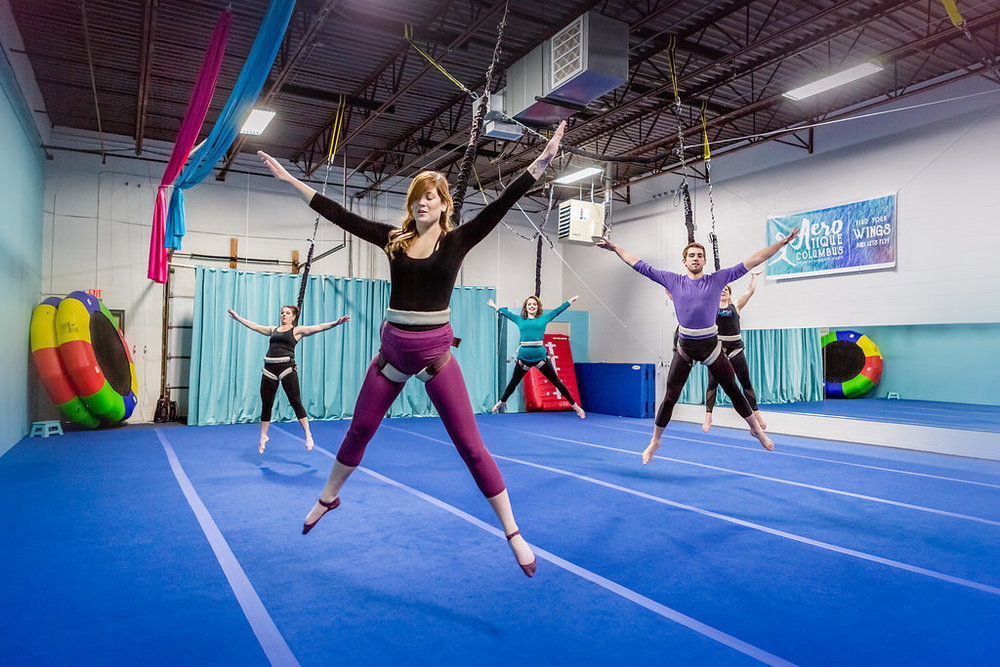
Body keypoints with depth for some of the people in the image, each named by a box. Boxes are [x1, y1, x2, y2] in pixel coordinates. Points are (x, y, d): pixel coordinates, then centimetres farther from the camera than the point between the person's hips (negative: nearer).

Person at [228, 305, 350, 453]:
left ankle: (308, 435, 3)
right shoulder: (273, 330, 20)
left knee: (296, 402, -5)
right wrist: (237, 317, 35)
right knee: (266, 405, 8)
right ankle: (263, 437, 23)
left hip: (287, 368, -4)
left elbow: (318, 327, -5)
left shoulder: (297, 330, 6)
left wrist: (335, 323, -17)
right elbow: (253, 326, 30)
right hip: (269, 369, 4)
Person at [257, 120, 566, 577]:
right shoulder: (393, 239, 5)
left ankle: (513, 534, 8)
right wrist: (291, 181, 9)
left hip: (435, 352, -3)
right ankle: (327, 498, 45)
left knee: (470, 446, -3)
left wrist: (541, 162, -20)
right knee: (358, 432, 18)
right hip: (392, 350, 3)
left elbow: (501, 204, -12)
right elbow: (339, 215, 7)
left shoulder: (457, 240, -2)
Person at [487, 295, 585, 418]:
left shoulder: (543, 319, 9)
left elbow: (558, 310, 20)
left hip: (540, 356, -1)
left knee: (557, 382, 5)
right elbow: (506, 312, 25)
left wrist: (571, 300, 27)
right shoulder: (520, 320, 11)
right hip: (523, 357, 1)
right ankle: (502, 401, 43)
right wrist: (495, 306, 37)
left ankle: (574, 405, 14)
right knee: (513, 382, 19)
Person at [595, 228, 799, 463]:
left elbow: (749, 263, -1)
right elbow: (641, 266, 5)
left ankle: (756, 429, 33)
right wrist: (615, 248, 6)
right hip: (685, 348, 0)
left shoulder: (717, 280, 1)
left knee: (734, 391, 10)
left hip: (712, 346, 0)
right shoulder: (673, 281, 2)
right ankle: (654, 441, 20)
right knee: (670, 398, 4)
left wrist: (781, 244, -4)